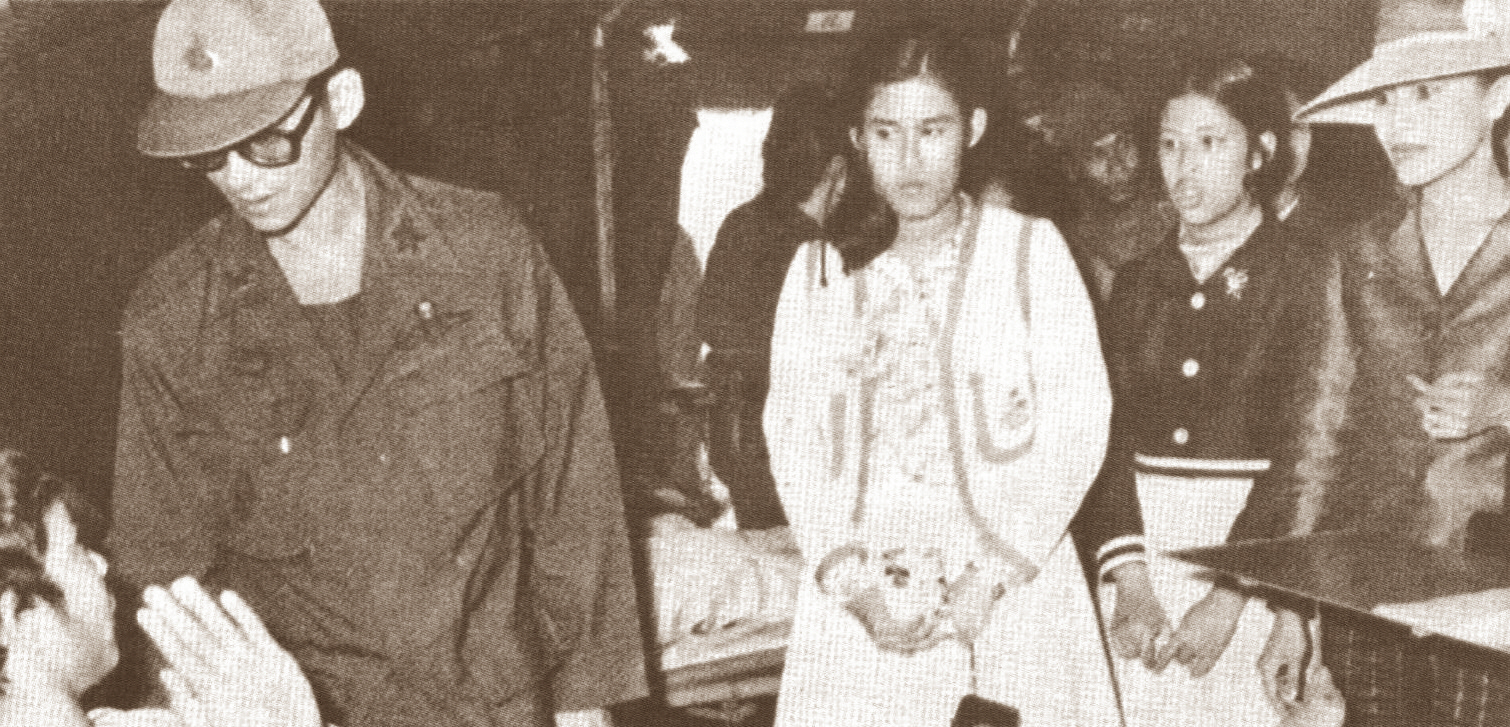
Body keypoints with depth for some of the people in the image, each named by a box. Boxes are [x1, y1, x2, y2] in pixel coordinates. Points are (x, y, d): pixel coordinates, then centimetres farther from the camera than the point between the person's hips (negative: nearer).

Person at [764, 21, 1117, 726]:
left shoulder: (1030, 249, 4)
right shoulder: (819, 270, 8)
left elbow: (1078, 424, -1)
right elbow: (793, 442, 4)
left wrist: (992, 576, -11)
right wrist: (855, 583, -9)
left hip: (1013, 594, -1)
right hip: (859, 600, 1)